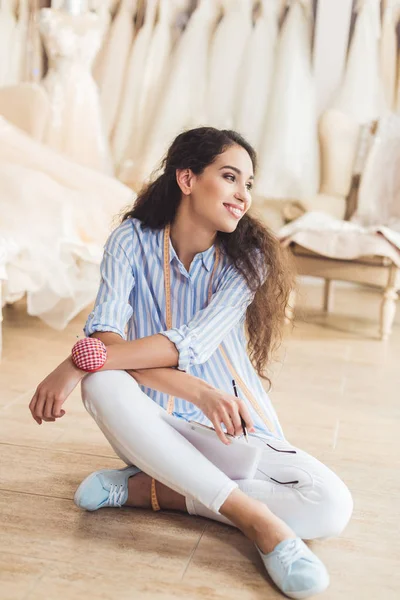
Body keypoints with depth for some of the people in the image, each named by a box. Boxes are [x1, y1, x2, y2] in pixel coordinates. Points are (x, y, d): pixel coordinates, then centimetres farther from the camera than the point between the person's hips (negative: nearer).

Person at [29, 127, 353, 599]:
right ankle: (253, 516, -31)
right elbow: (105, 334, -19)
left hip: (237, 432, 1)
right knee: (103, 383, -33)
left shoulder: (247, 258, -6)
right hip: (157, 427, -1)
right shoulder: (133, 239, -6)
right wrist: (197, 391, -34)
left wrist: (78, 362, -33)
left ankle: (148, 489, -19)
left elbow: (192, 344, -22)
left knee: (331, 507, -22)